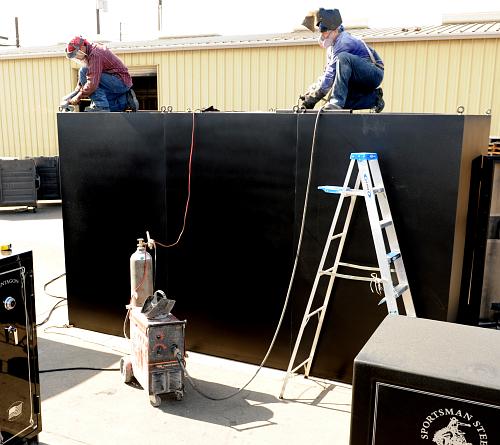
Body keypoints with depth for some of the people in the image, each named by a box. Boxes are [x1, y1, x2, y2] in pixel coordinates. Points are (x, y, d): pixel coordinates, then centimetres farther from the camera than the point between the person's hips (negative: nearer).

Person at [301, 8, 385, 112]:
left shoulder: (343, 42, -19)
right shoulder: (332, 47, 11)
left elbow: (330, 74, -24)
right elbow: (326, 73, 13)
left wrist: (313, 98, -23)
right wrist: (310, 92, 0)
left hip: (374, 74, -10)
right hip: (361, 81, 10)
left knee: (343, 58, -32)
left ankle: (337, 102, -33)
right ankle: (373, 98, 4)